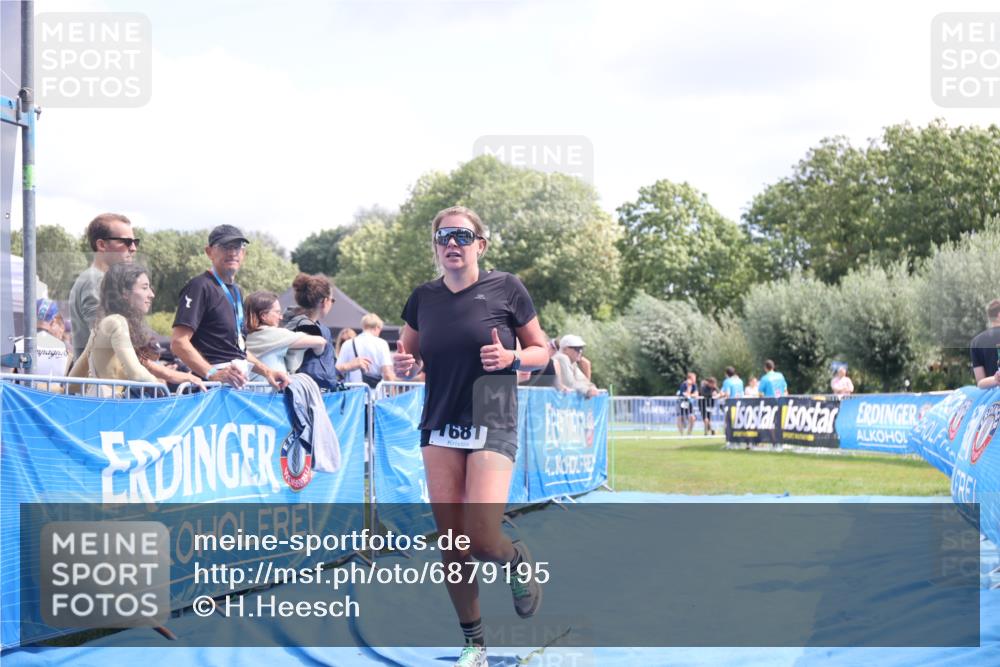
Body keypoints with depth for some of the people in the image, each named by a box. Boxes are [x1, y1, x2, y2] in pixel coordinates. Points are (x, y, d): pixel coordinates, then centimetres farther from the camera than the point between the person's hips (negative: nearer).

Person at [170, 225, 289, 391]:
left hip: (239, 383, 8)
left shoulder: (235, 291, 22)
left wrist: (266, 371, 16)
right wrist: (212, 373, -27)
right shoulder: (199, 287, -6)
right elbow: (178, 343, -16)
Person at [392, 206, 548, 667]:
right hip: (440, 427, 4)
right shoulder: (424, 297, 5)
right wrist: (403, 365, -7)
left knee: (481, 539, -15)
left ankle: (518, 561, 21)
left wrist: (511, 358, -17)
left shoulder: (505, 289, -4)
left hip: (492, 426, -4)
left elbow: (541, 352, 3)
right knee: (451, 545, 3)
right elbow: (406, 358, 16)